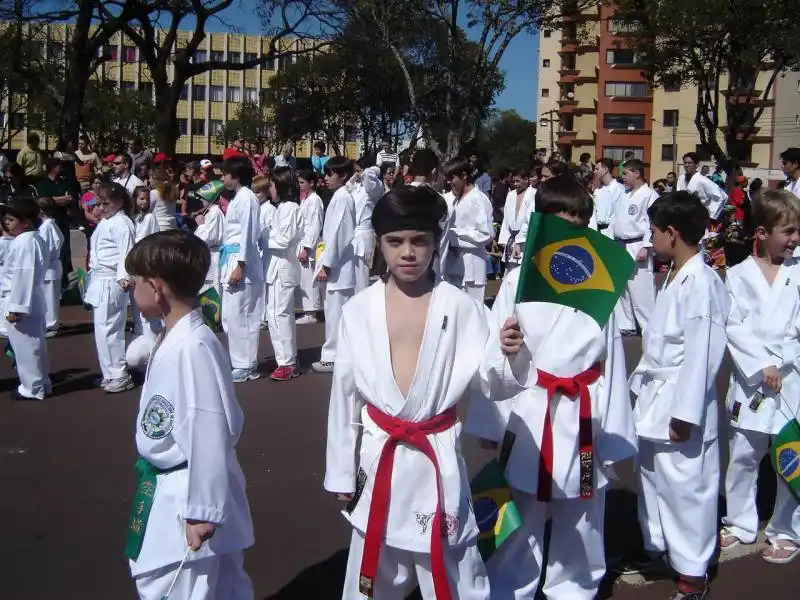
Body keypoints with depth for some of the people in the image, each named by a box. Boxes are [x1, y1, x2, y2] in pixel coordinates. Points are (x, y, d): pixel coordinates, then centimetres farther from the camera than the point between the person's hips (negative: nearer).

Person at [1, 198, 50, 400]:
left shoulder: (24, 242, -21)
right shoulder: (34, 239, 11)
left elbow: (23, 277, -24)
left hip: (21, 303, -10)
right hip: (32, 302, 10)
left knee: (25, 346, 0)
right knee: (34, 344, 17)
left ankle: (33, 388, 10)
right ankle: (40, 384, 28)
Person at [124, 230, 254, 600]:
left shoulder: (193, 347, -26)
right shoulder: (173, 337, 5)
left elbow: (209, 432, -27)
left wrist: (202, 510, -22)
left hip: (192, 496, -10)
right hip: (168, 488, 10)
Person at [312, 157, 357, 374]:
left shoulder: (341, 197, -15)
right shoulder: (343, 196, 14)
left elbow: (336, 233, -19)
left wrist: (326, 264, -17)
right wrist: (327, 262, 17)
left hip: (337, 265, -10)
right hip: (341, 265, 10)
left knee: (335, 312, -3)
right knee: (338, 312, 14)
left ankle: (333, 357, 3)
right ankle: (337, 354, 21)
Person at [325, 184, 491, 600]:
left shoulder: (458, 307, -6)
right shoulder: (359, 311, -2)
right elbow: (344, 394, 4)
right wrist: (341, 474, 7)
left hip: (438, 456, -2)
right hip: (378, 457, 2)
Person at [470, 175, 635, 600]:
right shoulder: (518, 280, -6)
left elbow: (610, 363, 1)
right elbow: (497, 371, -3)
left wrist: (611, 439, 2)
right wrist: (507, 352, -25)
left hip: (585, 422, 2)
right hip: (528, 421, -2)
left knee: (579, 531, 18)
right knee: (518, 533, 11)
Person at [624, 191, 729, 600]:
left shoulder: (702, 283, -20)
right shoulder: (674, 277, 10)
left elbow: (701, 353, -22)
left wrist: (684, 413, -20)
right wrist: (640, 384, 19)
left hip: (681, 403, -10)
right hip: (654, 397, 10)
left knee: (686, 486, 1)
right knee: (652, 478, 21)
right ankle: (655, 548, 38)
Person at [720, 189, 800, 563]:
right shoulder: (739, 275, -1)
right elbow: (733, 327, -5)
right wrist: (762, 364, -13)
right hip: (750, 378, 0)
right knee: (743, 455, 11)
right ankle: (740, 524, 28)